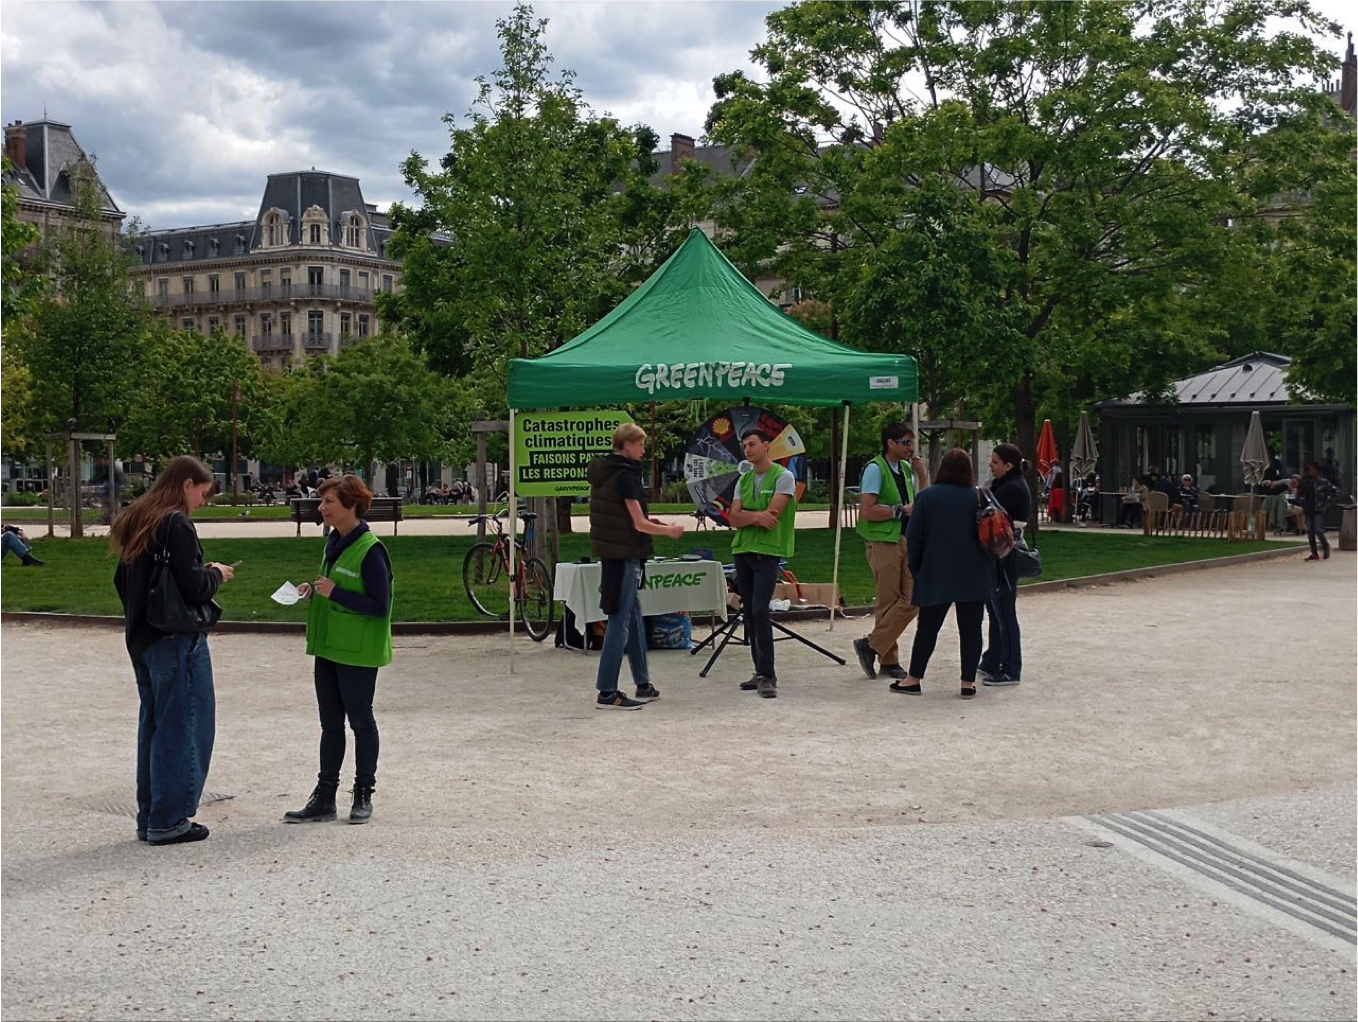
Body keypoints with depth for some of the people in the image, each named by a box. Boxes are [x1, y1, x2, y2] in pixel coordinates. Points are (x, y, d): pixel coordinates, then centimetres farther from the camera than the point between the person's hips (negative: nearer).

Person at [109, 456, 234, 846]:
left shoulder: (136, 522, 12)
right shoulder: (176, 525, -16)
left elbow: (122, 580, 18)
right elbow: (193, 588, -21)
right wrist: (216, 574, 0)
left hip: (141, 639, 9)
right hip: (177, 639, -9)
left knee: (152, 725, 15)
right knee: (182, 726, -1)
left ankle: (149, 818, 21)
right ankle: (168, 821, 3)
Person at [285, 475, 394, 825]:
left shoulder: (370, 550, -17)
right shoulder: (334, 544, 9)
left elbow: (380, 606, -19)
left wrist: (334, 592, -22)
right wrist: (314, 591, 1)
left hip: (358, 652, -8)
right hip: (328, 648, 8)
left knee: (360, 721, 5)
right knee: (330, 723, 12)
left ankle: (363, 795, 17)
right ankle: (324, 798, 19)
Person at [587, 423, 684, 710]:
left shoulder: (601, 473, 11)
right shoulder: (625, 475, -16)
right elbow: (639, 524, -16)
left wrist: (649, 524, 17)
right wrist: (669, 530, -1)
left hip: (608, 552, 9)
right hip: (624, 556, -9)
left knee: (634, 619, 16)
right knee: (619, 622, -4)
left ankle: (643, 686, 23)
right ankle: (607, 693, -1)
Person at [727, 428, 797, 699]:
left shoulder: (783, 477, -3)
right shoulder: (744, 480, 15)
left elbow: (771, 515, -14)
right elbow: (734, 519, 4)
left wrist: (746, 515, -3)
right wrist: (757, 516, -13)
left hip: (768, 551, -7)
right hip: (742, 550, 7)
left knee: (760, 611, -15)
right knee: (749, 613, 7)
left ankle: (767, 676, -11)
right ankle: (761, 672, 14)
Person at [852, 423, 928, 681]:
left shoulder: (906, 468, 13)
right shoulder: (875, 469, -10)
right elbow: (867, 510, -18)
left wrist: (921, 474, 8)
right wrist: (901, 510, -14)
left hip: (906, 539, 7)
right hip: (883, 541, -7)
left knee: (913, 599, 1)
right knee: (887, 602, -1)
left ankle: (872, 645, 10)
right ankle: (888, 659, 11)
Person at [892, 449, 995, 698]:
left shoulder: (927, 497, -4)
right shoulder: (978, 498, -2)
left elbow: (913, 537, -3)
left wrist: (916, 569, 10)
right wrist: (988, 572, 11)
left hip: (936, 575, 0)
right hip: (973, 576, 0)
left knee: (928, 626, 8)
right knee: (970, 628, 6)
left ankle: (914, 679, 11)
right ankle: (968, 682, 6)